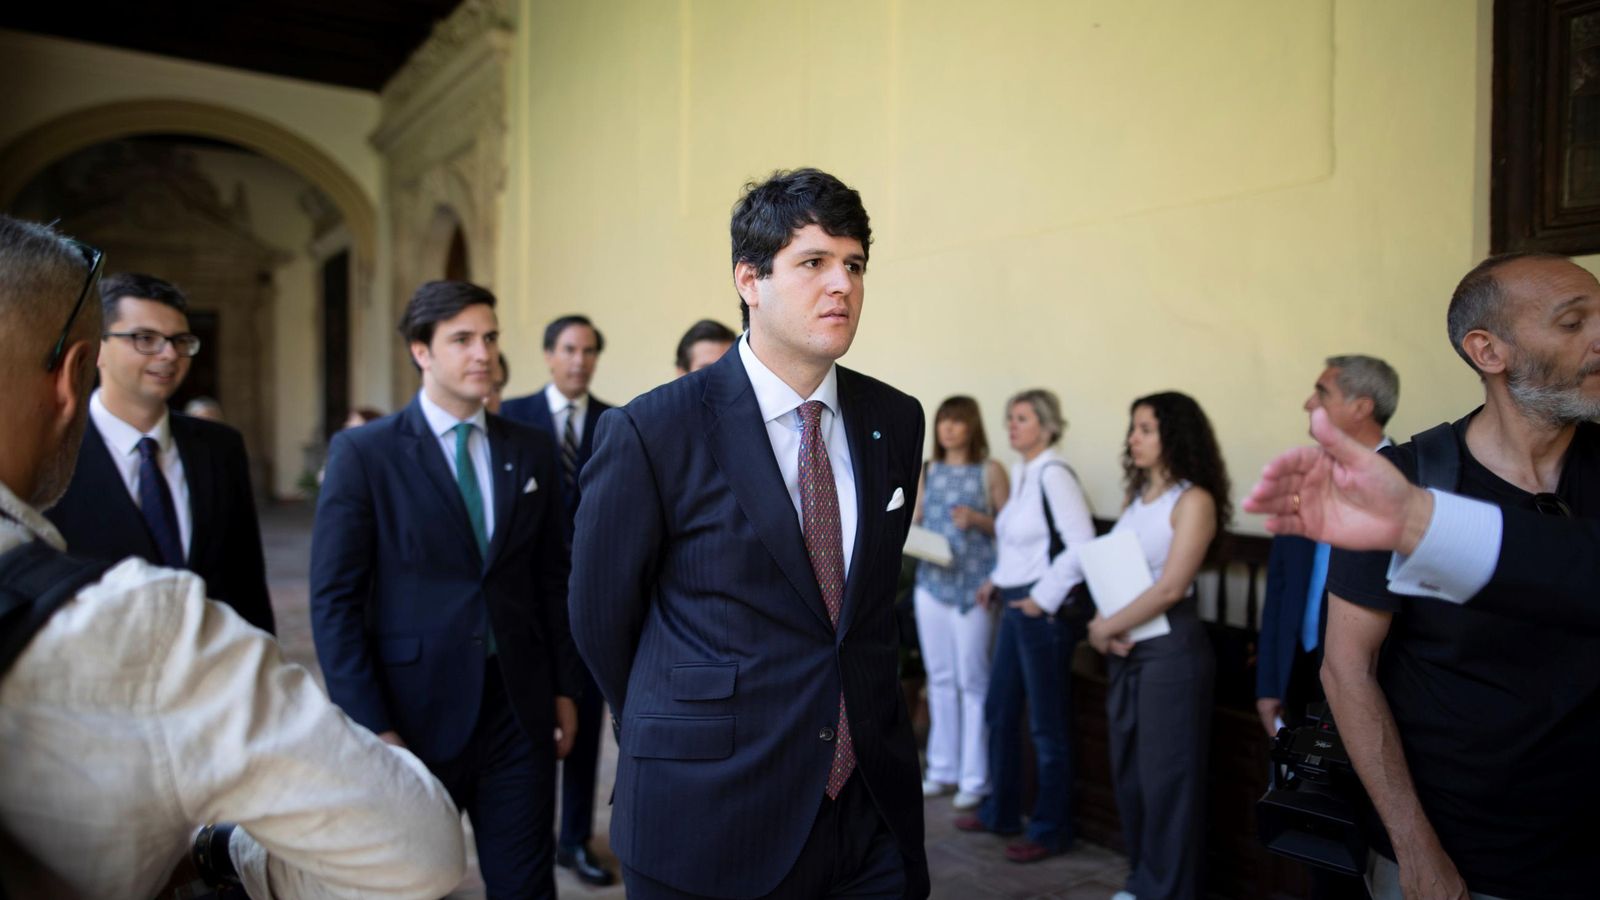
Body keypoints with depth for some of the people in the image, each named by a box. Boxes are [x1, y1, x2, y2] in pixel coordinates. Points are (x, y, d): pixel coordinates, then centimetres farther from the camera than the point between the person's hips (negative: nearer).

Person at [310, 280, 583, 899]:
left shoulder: (531, 451, 6)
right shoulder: (363, 453, -6)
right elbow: (335, 599, -8)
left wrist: (565, 686, 7)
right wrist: (370, 725, -11)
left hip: (519, 708, 3)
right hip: (415, 712, -2)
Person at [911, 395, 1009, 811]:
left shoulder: (990, 471, -1)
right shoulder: (927, 470, 11)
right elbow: (914, 520, 11)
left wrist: (978, 519, -18)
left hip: (973, 586, -4)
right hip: (931, 582, 4)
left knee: (972, 681, -1)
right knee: (939, 678, 10)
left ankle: (975, 778, 8)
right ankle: (942, 769, 21)